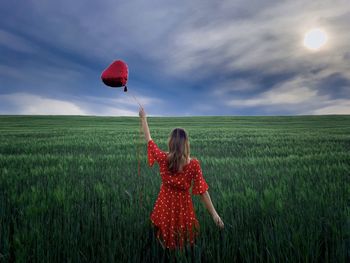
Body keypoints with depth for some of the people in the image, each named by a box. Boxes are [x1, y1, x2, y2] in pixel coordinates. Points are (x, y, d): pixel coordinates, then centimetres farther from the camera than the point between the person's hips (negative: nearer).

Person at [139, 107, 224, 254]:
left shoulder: (163, 159, -17)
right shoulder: (194, 164, -21)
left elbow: (148, 139, -3)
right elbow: (202, 191, -17)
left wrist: (143, 118, 8)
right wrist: (214, 213, -9)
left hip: (165, 205, 1)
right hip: (183, 206, -1)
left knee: (166, 243, 25)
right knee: (184, 245, 22)